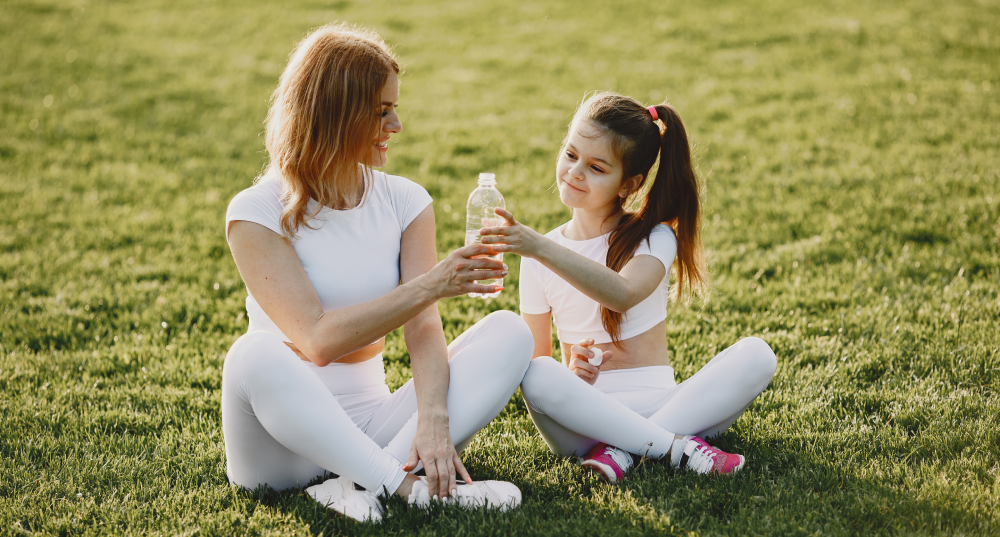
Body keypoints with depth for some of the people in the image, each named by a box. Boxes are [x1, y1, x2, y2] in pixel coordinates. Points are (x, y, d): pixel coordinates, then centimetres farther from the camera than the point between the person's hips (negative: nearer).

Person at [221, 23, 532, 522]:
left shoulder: (405, 201, 6)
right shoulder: (257, 213, -8)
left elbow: (424, 330, -7)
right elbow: (318, 340, -19)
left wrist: (433, 419, -26)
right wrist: (428, 286, -23)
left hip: (370, 425, 4)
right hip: (284, 438, -4)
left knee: (509, 332, -14)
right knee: (255, 354, -36)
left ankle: (362, 485, -30)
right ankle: (411, 488, -33)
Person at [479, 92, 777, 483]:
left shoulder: (655, 237, -1)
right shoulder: (538, 257, 6)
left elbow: (622, 294, -26)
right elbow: (533, 359, 9)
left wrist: (540, 248, -36)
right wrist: (571, 375, -15)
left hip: (657, 403, 0)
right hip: (587, 414, 0)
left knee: (755, 355, -24)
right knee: (538, 376, -33)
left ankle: (620, 449, -27)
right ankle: (677, 446, -27)